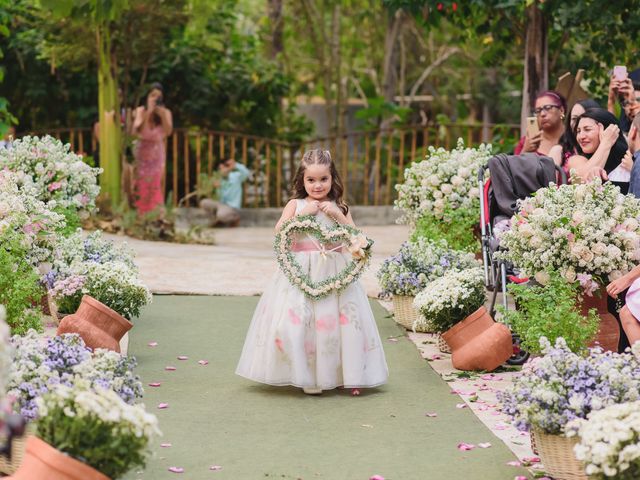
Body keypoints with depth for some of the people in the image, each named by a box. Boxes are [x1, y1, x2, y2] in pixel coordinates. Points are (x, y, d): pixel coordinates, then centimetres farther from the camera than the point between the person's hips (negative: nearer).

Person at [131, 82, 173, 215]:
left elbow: (168, 132, -19)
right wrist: (148, 112, -29)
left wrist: (162, 116, -33)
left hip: (157, 152, 1)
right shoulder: (141, 110, -8)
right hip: (142, 151, -1)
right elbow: (136, 130, -22)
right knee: (142, 185, -1)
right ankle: (141, 215, 3)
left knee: (155, 184, 0)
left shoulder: (166, 112, -7)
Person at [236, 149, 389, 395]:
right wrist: (304, 213, -13)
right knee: (295, 320, -11)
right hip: (301, 273, -1)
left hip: (333, 272, 1)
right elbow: (280, 232, -6)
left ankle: (347, 374, 10)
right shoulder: (296, 204, 5)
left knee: (339, 319, -2)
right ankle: (303, 372, 0)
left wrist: (337, 215, -9)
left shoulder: (339, 207, 10)